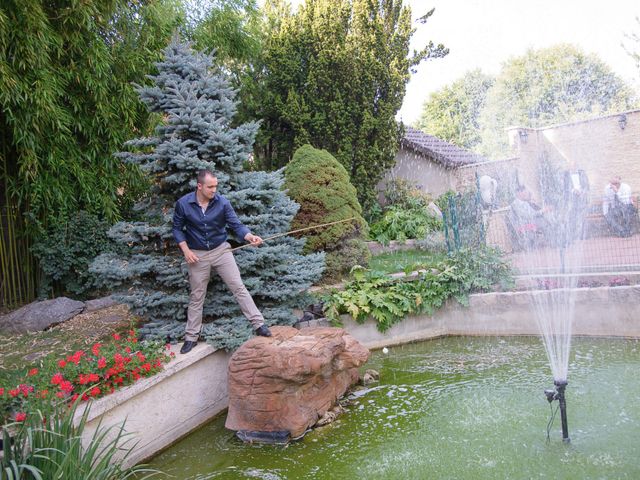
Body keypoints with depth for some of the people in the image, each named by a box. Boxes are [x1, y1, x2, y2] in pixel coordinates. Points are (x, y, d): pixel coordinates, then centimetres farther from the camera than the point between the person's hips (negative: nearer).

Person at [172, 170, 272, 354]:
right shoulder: (183, 204, -12)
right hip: (197, 255, 0)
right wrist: (186, 251, -10)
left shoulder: (222, 202, -12)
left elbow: (236, 224, -14)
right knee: (196, 297, 9)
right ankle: (191, 337, 21)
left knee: (238, 287, -5)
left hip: (221, 250, 0)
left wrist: (250, 237, -33)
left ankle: (259, 324, -1)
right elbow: (177, 229, 0)